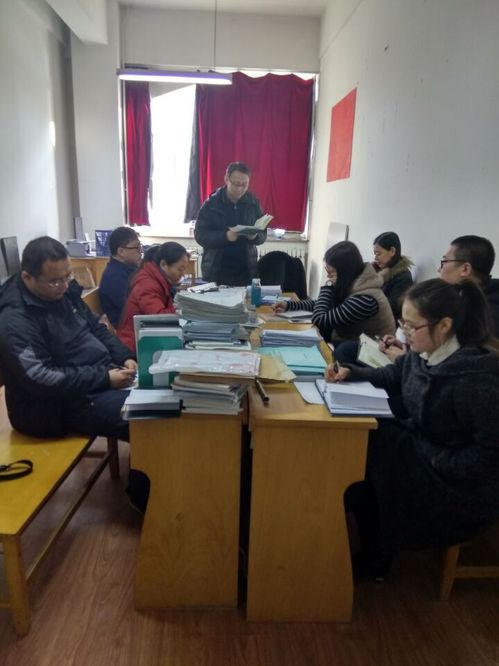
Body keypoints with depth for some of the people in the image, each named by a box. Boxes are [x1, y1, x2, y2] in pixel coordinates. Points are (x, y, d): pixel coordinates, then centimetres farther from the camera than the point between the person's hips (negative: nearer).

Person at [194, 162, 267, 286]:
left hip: (246, 272, 2)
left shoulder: (253, 202, 3)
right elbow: (200, 235, -8)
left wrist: (255, 236, -16)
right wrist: (225, 236, -23)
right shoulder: (211, 203, -4)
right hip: (216, 272, -2)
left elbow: (263, 235, 7)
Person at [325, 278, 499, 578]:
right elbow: (392, 376, 12)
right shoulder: (424, 353, -6)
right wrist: (351, 372, -3)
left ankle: (375, 559, 22)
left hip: (460, 485, -8)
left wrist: (439, 464, -23)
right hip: (421, 445, 8)